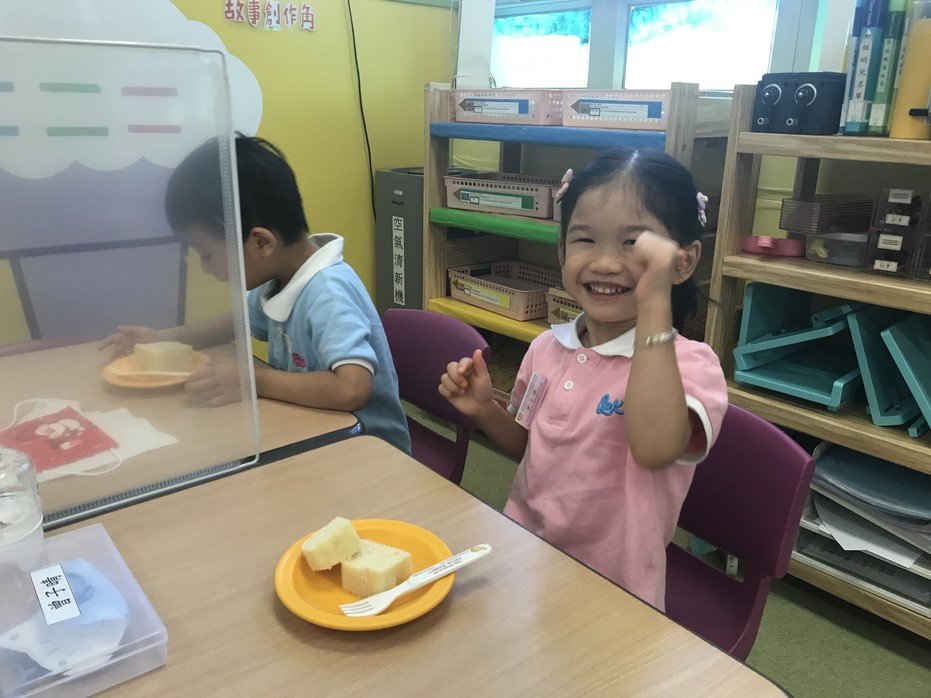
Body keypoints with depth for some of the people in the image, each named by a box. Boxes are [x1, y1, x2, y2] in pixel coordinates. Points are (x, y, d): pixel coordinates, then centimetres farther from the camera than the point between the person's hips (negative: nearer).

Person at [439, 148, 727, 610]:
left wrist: (654, 305, -34)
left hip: (614, 593, -3)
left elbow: (654, 448, -35)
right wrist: (484, 410, -4)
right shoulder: (547, 348, 1)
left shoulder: (688, 363, -14)